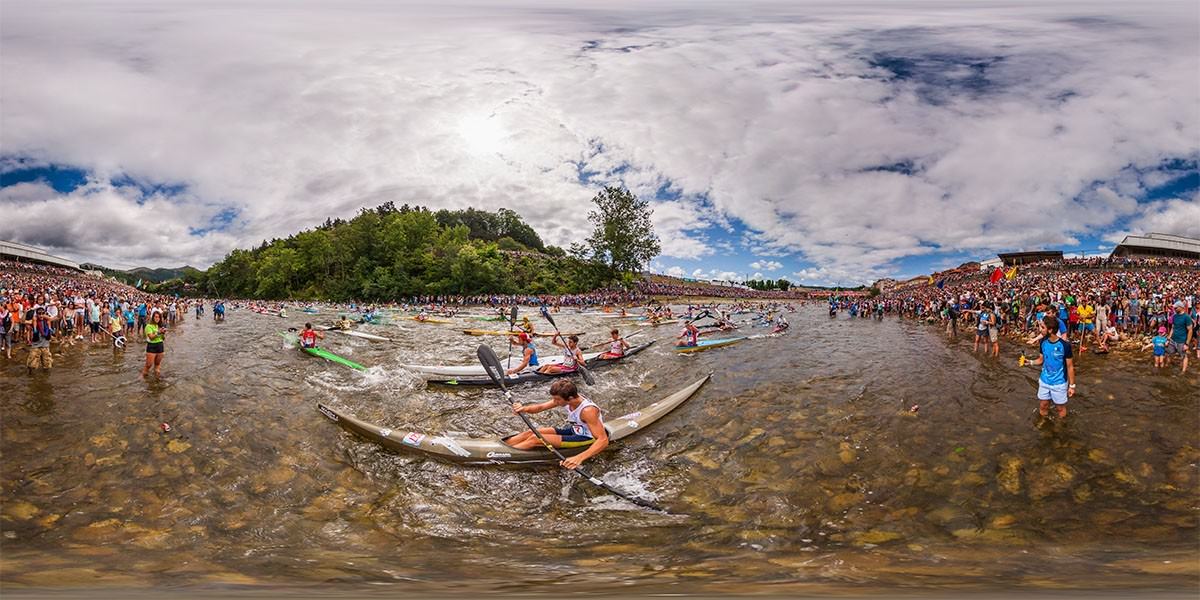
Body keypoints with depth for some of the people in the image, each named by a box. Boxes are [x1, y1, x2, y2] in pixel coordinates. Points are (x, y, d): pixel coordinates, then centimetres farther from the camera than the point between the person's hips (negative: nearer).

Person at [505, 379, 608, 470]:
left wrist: (579, 458, -52)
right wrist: (524, 409, -29)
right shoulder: (566, 398, -12)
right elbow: (540, 407, -5)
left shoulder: (587, 410, -34)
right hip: (574, 430, 8)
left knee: (535, 439, -16)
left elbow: (603, 440, -40)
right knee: (530, 433, -1)